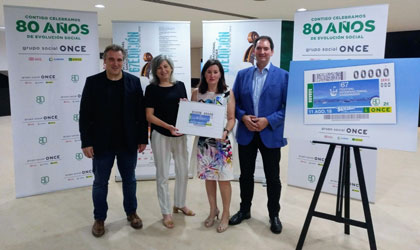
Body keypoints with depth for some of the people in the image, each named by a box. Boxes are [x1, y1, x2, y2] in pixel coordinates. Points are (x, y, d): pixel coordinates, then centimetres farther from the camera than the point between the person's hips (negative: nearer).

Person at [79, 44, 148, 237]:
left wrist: (143, 138, -1)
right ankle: (99, 218, 29)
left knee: (129, 179, 15)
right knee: (100, 182, 11)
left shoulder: (134, 82, 0)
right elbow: (85, 115, -4)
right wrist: (86, 142, -8)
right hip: (102, 143, -1)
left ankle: (131, 212, 34)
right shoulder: (93, 82, -4)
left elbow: (141, 112, 1)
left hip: (128, 142, 1)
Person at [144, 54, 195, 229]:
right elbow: (149, 116, -8)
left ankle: (179, 204, 34)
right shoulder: (152, 88, -4)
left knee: (183, 171, 12)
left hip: (180, 134, 4)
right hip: (160, 135, -4)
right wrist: (168, 126, -20)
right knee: (162, 175, 4)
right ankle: (166, 212, 19)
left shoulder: (180, 85, 7)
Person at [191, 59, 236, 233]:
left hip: (221, 141, -2)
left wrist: (225, 131, -21)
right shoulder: (197, 93, 5)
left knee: (224, 178, 3)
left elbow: (231, 119, -3)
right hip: (203, 141, 3)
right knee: (208, 177, 13)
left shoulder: (228, 94, -1)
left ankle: (225, 214, 20)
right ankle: (213, 210, 31)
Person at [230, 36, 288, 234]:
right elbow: (234, 102, 7)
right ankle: (244, 210, 34)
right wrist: (243, 117, -12)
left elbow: (288, 106, -6)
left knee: (272, 177, 9)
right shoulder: (242, 74, 7)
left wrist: (268, 121, -17)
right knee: (246, 174, 14)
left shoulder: (283, 76, -2)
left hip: (271, 134, -2)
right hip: (246, 133, 3)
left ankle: (274, 215, 28)